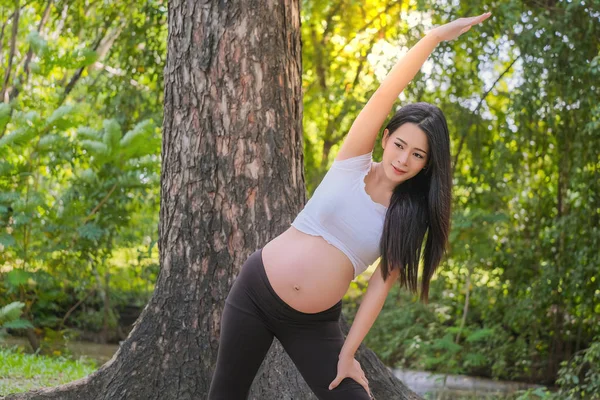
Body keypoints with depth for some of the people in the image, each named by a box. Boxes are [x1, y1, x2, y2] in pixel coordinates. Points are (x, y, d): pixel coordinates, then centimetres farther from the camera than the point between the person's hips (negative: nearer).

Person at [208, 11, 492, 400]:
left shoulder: (411, 218, -2)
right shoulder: (353, 164, -6)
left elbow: (381, 285, -4)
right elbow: (386, 93, -15)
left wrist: (347, 353, -9)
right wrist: (436, 35, -22)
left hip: (313, 324, 1)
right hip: (257, 290, -1)